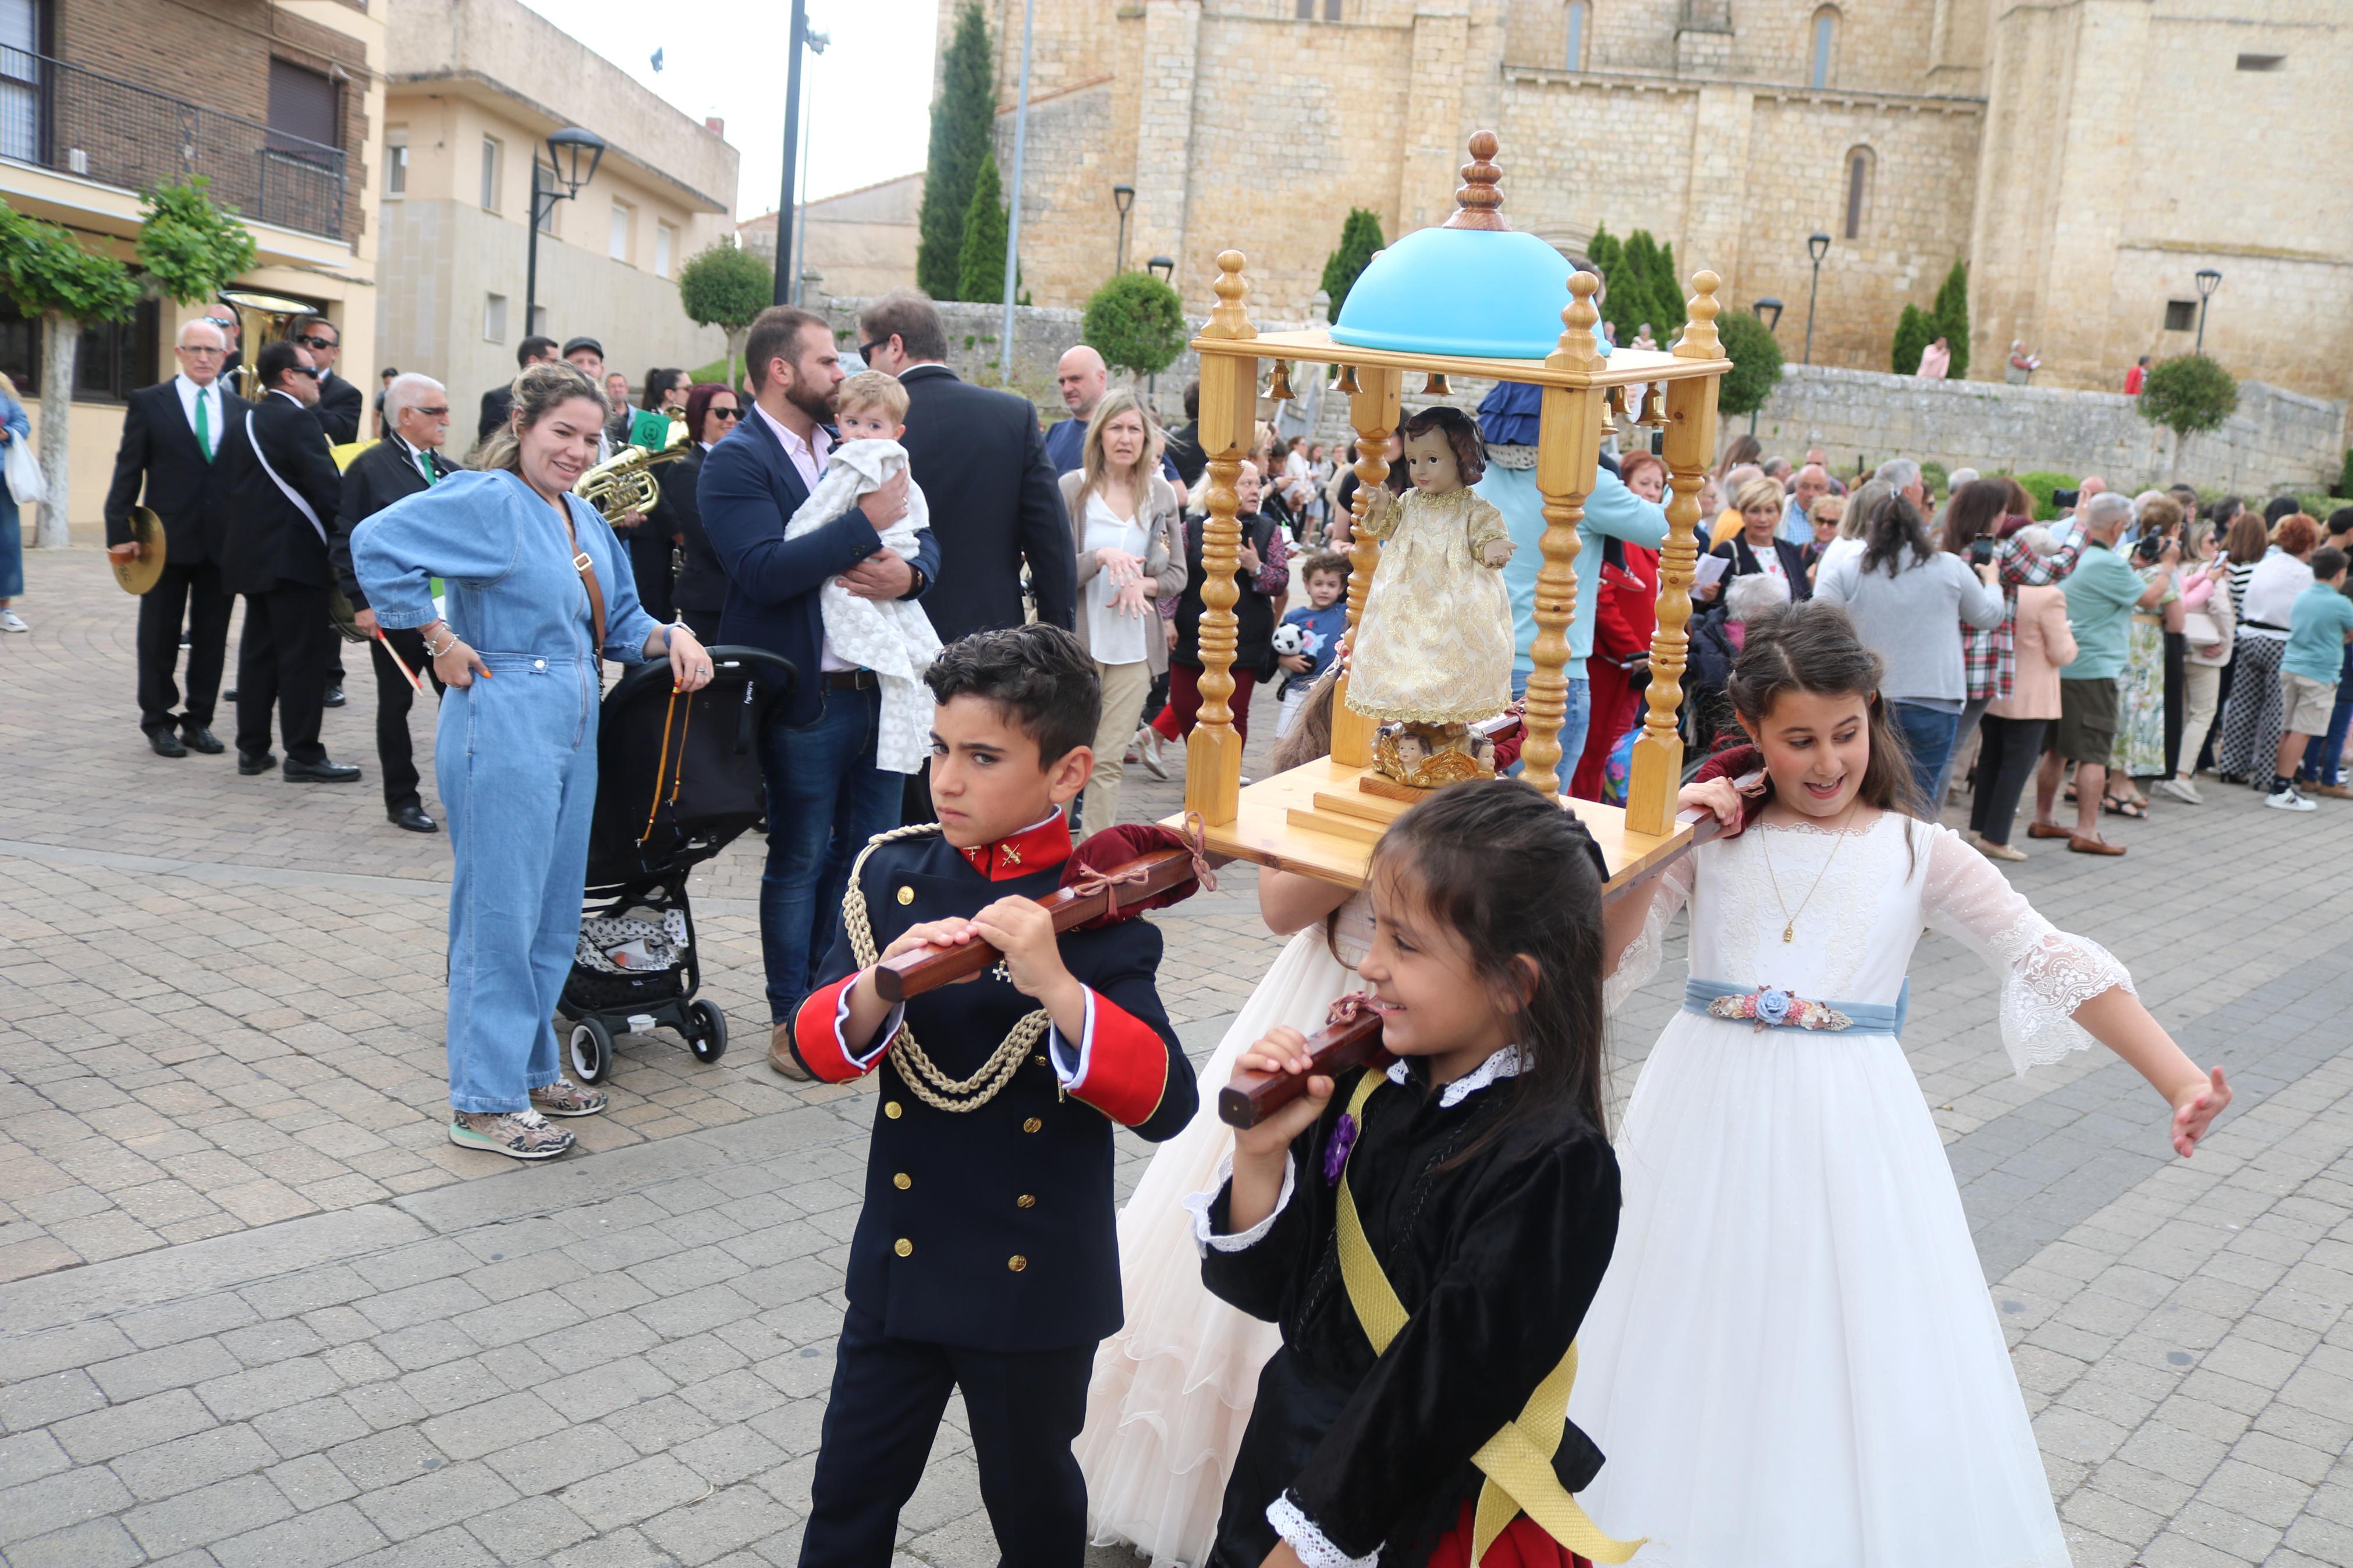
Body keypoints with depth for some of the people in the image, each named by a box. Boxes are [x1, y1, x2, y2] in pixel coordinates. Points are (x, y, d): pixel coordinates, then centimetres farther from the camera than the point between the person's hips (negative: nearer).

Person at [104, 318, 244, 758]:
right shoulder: (147, 403, 1)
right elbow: (127, 473, -1)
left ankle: (198, 721, 18)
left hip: (223, 542, 3)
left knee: (212, 638, 8)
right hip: (167, 539, -2)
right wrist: (120, 532, -8)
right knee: (160, 637, 6)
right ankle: (159, 723, 16)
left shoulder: (241, 410, 8)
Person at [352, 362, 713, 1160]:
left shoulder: (584, 518, 14)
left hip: (572, 731, 9)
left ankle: (531, 1070, 29)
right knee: (501, 913, -2)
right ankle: (484, 1102, 8)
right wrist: (442, 641, -17)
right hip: (504, 727, -9)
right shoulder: (490, 501, -11)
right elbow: (377, 544, -21)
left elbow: (616, 623, 19)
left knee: (553, 913, 15)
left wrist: (671, 638, -1)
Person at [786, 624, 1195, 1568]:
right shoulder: (893, 875, -4)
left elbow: (1164, 1104, -23)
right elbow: (818, 1050, -7)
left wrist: (1055, 983, -36)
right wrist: (882, 984, -28)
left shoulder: (1096, 910, -15)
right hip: (900, 1259, 3)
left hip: (1036, 1278, -3)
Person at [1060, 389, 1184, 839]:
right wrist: (1099, 557, -24)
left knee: (1109, 762, 3)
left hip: (1134, 645, 2)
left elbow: (1178, 574, 9)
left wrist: (1144, 585, -11)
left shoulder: (1161, 494, 6)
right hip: (1077, 640, -2)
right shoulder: (1073, 488, -3)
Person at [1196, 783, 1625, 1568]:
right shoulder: (1365, 1085, -6)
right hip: (1290, 1442, 5)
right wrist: (1261, 1152, -19)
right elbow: (1268, 1285, -2)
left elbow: (1445, 1388, -21)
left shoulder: (1553, 1165, -23)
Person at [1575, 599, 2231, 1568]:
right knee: (1695, 1344, 11)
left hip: (1851, 1131, 0)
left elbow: (2053, 965, -4)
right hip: (1711, 1114, 1)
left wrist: (2180, 1082, -14)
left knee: (1858, 1358, 5)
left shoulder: (1916, 853, 1)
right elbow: (1604, 958, -3)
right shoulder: (1713, 830, 1)